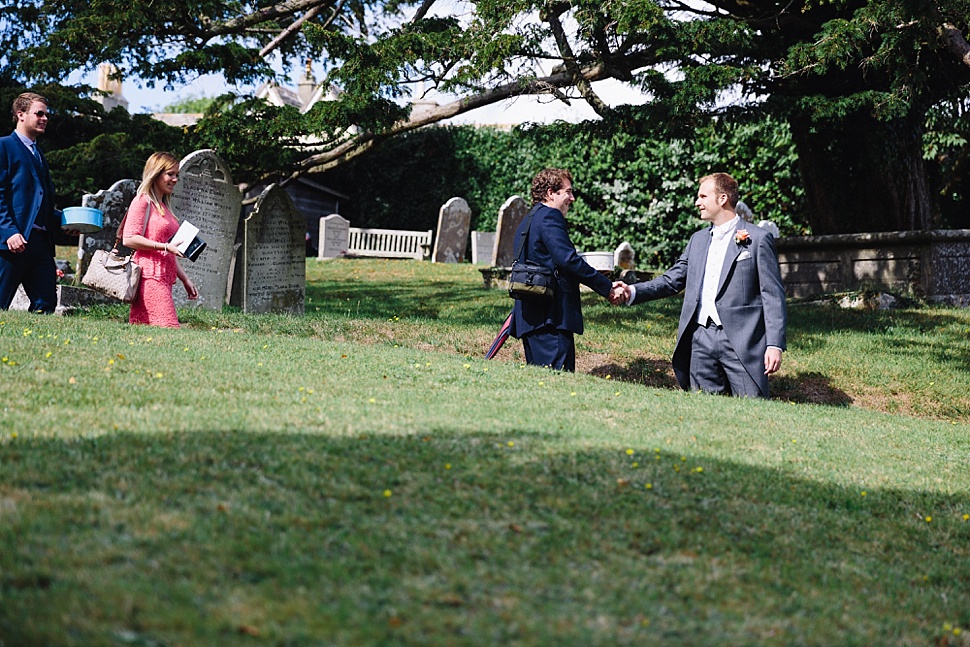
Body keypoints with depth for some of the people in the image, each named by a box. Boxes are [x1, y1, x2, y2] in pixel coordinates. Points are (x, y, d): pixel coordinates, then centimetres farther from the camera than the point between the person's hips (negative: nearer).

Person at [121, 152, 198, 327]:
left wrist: (185, 279, 22)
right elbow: (129, 238, -13)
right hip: (150, 277, -8)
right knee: (168, 328, -18)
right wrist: (165, 247, -17)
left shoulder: (164, 207, 23)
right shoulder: (142, 201, -2)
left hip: (164, 278, 8)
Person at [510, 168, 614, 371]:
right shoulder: (549, 217, -8)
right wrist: (607, 287, -13)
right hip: (550, 314, -10)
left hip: (529, 315, 10)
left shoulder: (528, 220, 23)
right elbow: (568, 259, -18)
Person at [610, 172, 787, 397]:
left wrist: (775, 344, -12)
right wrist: (632, 292, 2)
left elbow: (773, 295, -4)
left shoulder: (758, 239, 0)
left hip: (742, 342, -5)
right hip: (700, 339, 5)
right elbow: (672, 280, 18)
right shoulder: (698, 240, 18)